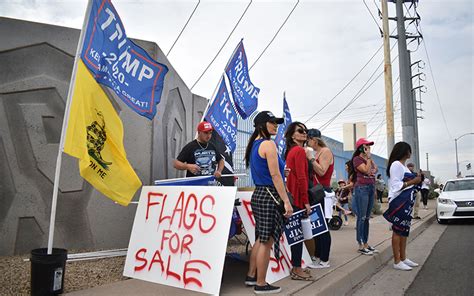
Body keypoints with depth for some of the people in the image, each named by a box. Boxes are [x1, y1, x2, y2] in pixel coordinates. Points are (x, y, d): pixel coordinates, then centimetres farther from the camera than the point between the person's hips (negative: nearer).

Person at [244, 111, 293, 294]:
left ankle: (251, 276, 30)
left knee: (261, 239, 20)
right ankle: (260, 285, 10)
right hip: (269, 196, -10)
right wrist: (286, 201, -17)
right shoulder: (268, 144, -12)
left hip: (258, 194, 10)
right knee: (267, 241, 0)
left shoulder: (254, 145, 15)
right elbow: (275, 175, -18)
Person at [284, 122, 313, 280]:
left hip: (292, 196, 9)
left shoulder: (291, 151, 17)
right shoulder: (299, 150, -11)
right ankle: (297, 270, 4)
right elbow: (301, 177, -17)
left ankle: (295, 268, 22)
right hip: (298, 197, -9)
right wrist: (306, 201, -15)